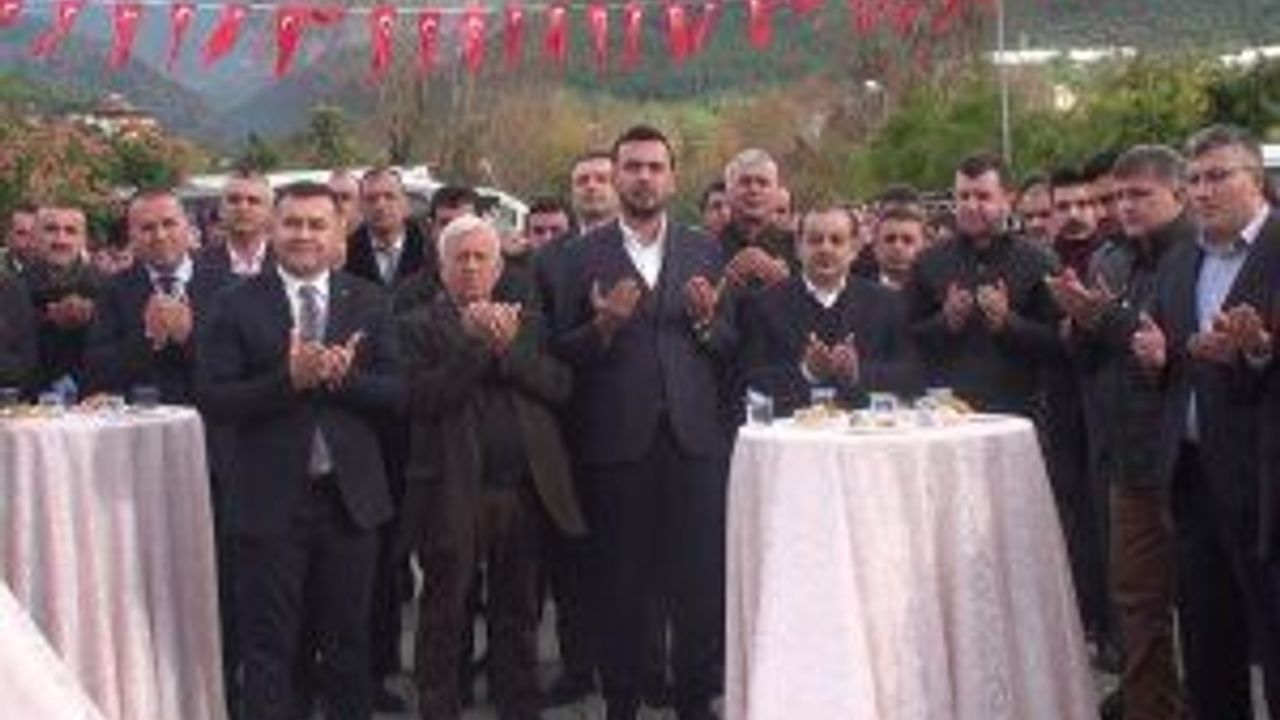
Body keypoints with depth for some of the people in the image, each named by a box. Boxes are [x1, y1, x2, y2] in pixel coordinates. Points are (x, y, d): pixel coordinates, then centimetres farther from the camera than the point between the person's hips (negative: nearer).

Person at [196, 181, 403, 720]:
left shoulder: (369, 302, 5)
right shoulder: (238, 305, -2)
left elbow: (394, 393, -1)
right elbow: (212, 399, -10)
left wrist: (343, 377, -19)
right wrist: (289, 378, -22)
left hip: (350, 496, 3)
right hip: (271, 499, -2)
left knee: (348, 640, 15)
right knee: (267, 648, 5)